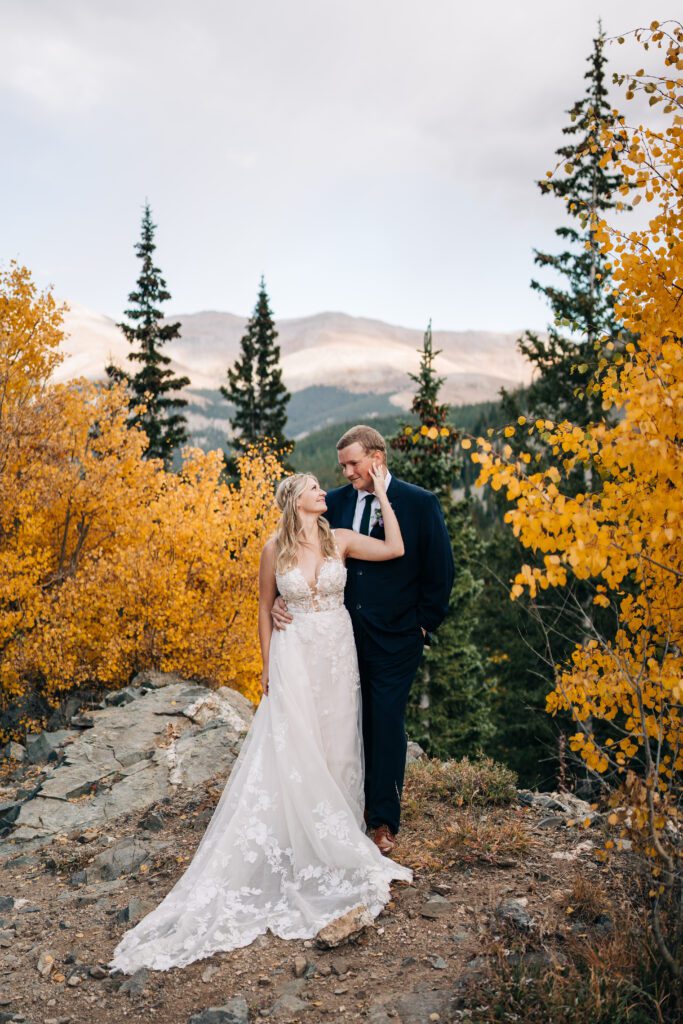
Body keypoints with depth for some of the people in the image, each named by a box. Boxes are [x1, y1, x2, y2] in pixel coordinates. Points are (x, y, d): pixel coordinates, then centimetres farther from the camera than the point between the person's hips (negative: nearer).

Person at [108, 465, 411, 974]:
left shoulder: (340, 539, -1)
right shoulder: (275, 549, -4)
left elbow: (395, 549, -10)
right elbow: (265, 607, 5)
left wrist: (381, 492, -9)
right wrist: (267, 665, 2)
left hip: (339, 654, 2)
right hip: (297, 655, -2)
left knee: (338, 747, 8)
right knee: (293, 751, -5)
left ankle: (337, 835, 24)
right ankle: (301, 844, 8)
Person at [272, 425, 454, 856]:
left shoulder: (421, 503, -7)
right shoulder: (336, 501, 3)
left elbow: (441, 569, -3)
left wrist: (424, 624, -3)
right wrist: (282, 597, -14)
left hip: (395, 639, -3)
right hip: (344, 635, 3)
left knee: (387, 726, 6)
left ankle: (385, 821, 21)